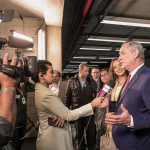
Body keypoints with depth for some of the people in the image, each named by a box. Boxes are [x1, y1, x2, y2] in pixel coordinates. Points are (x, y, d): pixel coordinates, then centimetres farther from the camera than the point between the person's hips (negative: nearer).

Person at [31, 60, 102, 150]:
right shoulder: (46, 95, -29)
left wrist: (62, 116, -17)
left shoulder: (41, 90, 1)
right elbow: (69, 115, -26)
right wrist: (92, 105, -22)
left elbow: (59, 109, 5)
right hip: (53, 138, -9)